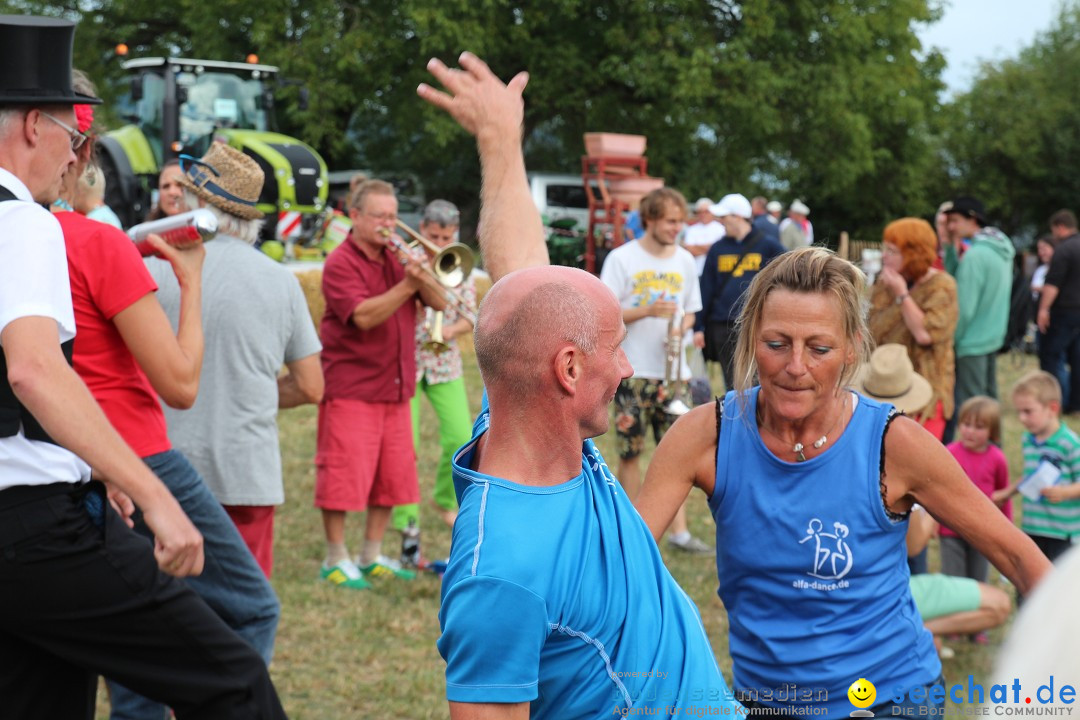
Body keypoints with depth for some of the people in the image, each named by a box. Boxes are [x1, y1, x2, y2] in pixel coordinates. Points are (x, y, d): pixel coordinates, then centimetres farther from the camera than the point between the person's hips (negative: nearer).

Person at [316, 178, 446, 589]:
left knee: (392, 475, 10)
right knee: (343, 473, -5)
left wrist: (421, 273, -12)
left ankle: (372, 556, 21)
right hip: (351, 388, -7)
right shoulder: (341, 263, -8)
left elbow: (438, 302, 5)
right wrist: (408, 285, -27)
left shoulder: (396, 259, 13)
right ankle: (336, 559, 6)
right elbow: (364, 315, -21)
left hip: (395, 387, 7)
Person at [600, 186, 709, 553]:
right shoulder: (622, 259, -6)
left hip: (673, 372, 4)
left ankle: (679, 530, 8)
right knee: (631, 451, 4)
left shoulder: (685, 261, 8)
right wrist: (647, 311, -21)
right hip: (633, 371, -3)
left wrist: (680, 328, -6)